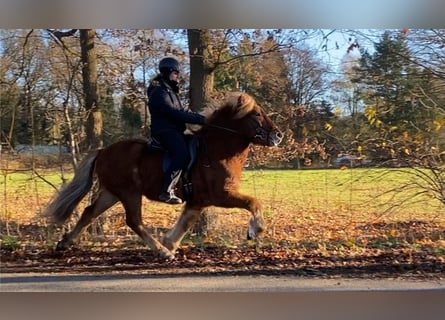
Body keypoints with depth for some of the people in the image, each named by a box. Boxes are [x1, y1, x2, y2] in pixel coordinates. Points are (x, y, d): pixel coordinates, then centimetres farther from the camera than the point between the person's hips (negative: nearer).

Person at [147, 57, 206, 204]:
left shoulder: (171, 90, 21)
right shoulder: (159, 92, -12)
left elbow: (182, 110, 19)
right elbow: (175, 113, -21)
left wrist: (201, 117, 4)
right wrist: (200, 119, -21)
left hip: (174, 129, 11)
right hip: (164, 130, -11)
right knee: (182, 153, -30)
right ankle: (167, 191, -33)